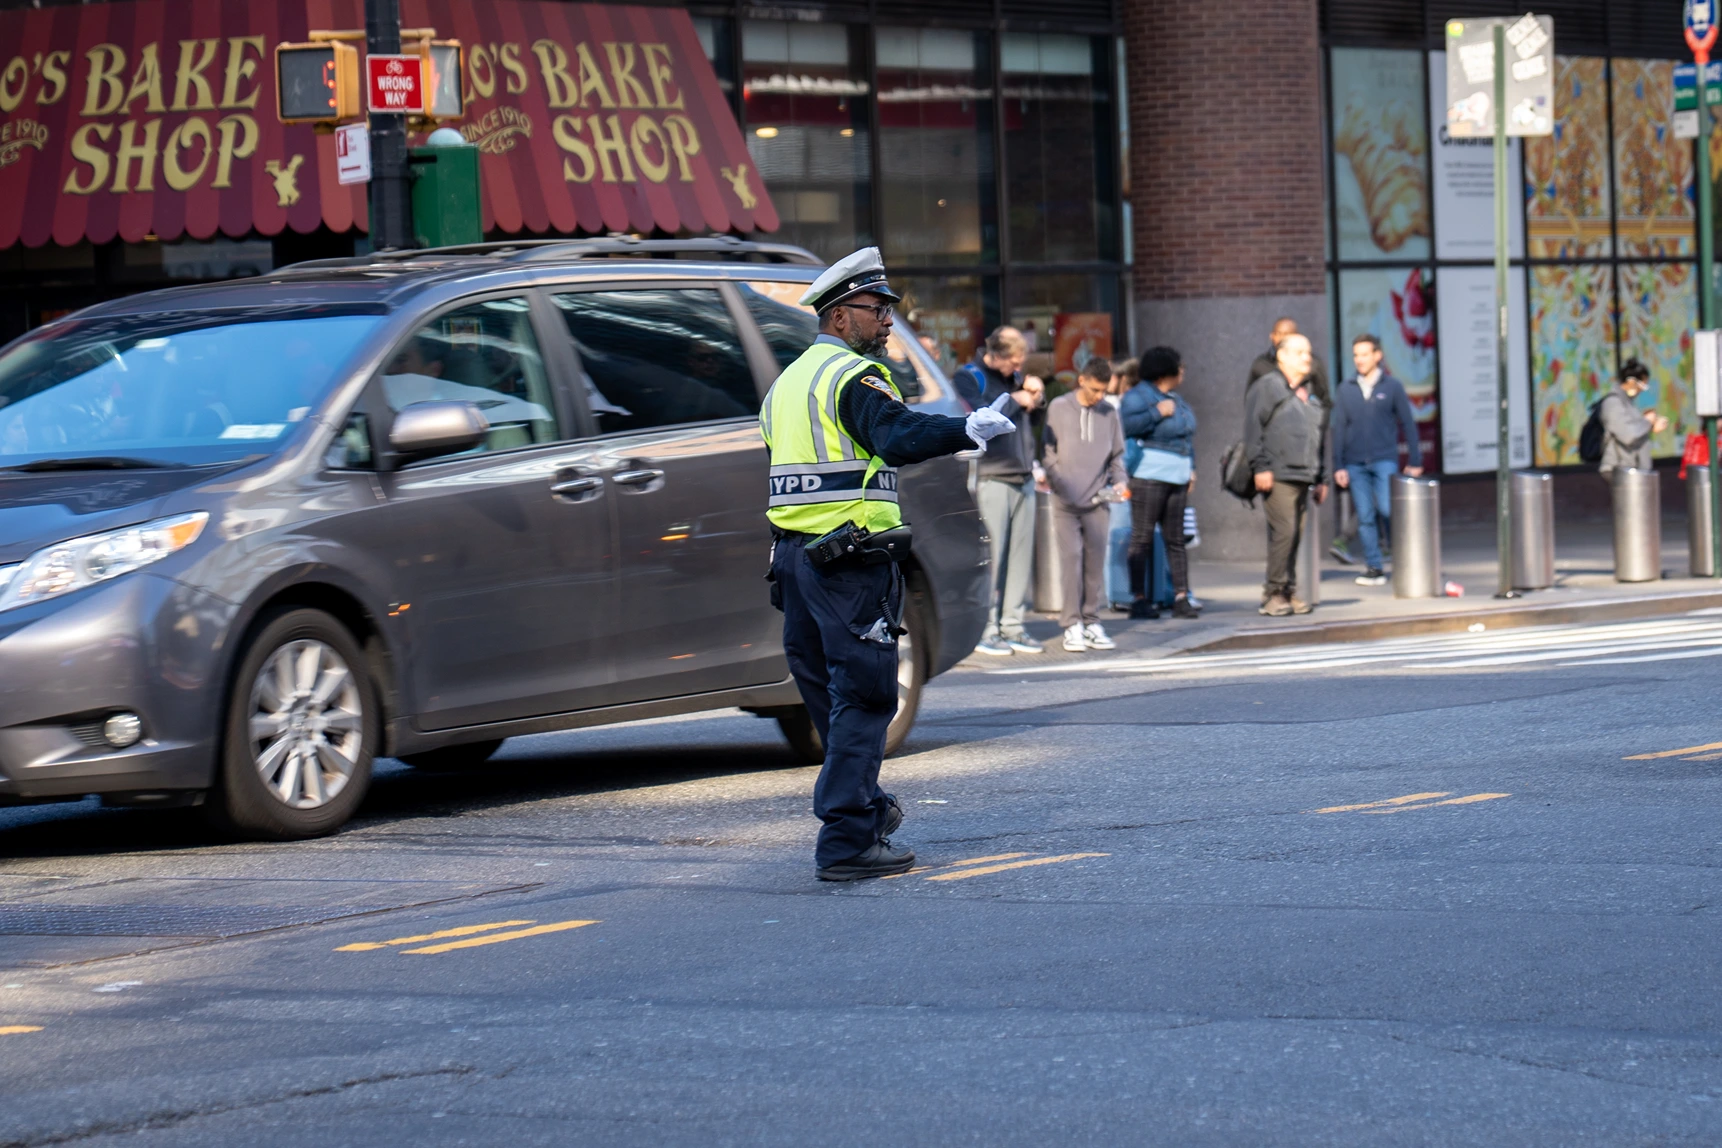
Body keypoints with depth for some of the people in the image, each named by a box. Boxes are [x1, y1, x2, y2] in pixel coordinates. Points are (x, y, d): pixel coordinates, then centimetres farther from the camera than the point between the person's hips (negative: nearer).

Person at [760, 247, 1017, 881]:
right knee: (862, 698, -6)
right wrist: (966, 430, -38)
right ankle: (846, 842, -9)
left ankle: (864, 807, 34)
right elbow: (895, 436, -28)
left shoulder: (790, 380, 19)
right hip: (850, 559, -9)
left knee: (832, 695, 19)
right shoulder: (853, 375, -10)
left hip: (793, 553, 9)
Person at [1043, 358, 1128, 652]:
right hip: (1066, 504, -3)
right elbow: (1047, 451, 3)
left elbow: (1117, 454, 17)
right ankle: (1072, 624, -5)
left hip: (1098, 503, 3)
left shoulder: (1109, 413, 11)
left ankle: (1092, 621, 10)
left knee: (1096, 562, 3)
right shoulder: (1058, 408, 4)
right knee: (1071, 560, -8)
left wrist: (1119, 480, 0)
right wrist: (1059, 484, -9)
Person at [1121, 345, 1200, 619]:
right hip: (1149, 475, -8)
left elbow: (1188, 435, 27)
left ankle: (1181, 597, 7)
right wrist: (1157, 413, -19)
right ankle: (1139, 599, -7)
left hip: (1178, 477, 8)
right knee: (1142, 537, -6)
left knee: (1175, 539, 7)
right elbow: (1126, 425, -21)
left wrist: (1191, 469, 19)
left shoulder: (1175, 398, 20)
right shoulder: (1139, 396, -6)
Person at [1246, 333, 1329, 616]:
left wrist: (1321, 478, 21)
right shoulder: (1267, 386, -1)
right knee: (1284, 531, -14)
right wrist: (1261, 467, -15)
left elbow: (1321, 437, 25)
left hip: (1303, 477, 7)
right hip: (1278, 476, -7)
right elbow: (1253, 428, -8)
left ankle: (1289, 592, 12)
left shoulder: (1310, 393, 22)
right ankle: (1274, 593, -8)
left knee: (1295, 534, 7)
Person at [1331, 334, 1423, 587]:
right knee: (1365, 517, 2)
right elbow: (1339, 429, 10)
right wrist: (1339, 466, 4)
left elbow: (1408, 424, 5)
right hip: (1355, 465, 3)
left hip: (1384, 460, -3)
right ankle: (1373, 567, 6)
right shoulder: (1346, 390, 9)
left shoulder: (1392, 387, 3)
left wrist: (1415, 461, 1)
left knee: (1387, 509, -13)